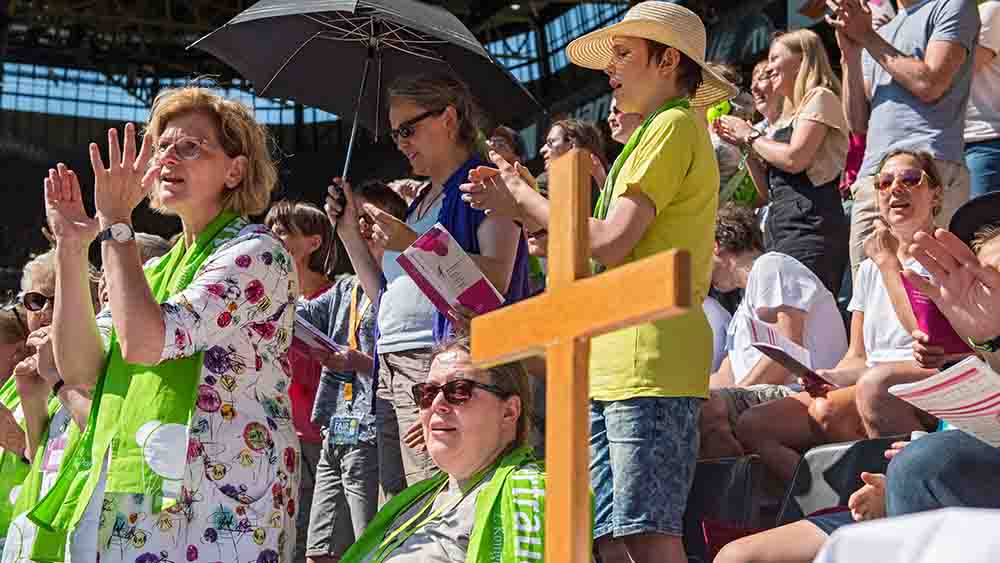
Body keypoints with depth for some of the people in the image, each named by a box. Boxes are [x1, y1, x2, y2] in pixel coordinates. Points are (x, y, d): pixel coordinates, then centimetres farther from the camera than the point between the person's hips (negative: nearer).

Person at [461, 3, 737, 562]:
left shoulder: (674, 125, -4)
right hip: (612, 366, 10)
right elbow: (603, 253, 20)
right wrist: (524, 204, 15)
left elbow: (610, 243, -14)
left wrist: (526, 201, 0)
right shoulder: (655, 133, 27)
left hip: (648, 360, -10)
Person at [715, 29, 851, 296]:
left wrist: (751, 136, 1)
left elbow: (794, 159, -14)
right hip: (779, 223, 9)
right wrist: (741, 142, 17)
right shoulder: (791, 113, 28)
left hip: (809, 224, -9)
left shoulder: (820, 97, 1)